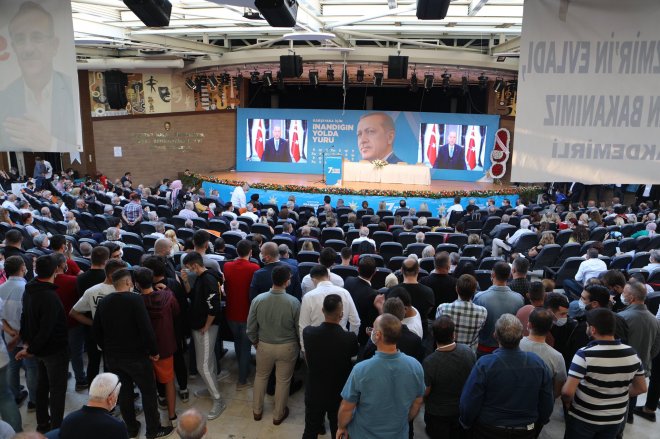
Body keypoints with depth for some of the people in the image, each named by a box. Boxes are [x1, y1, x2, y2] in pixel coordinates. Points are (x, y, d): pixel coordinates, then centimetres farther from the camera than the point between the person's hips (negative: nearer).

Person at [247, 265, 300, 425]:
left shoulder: (258, 299, -18)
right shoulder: (293, 302, -23)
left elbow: (251, 328, -8)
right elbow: (299, 328, -11)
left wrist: (255, 342, 12)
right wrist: (299, 345, 9)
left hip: (264, 346, 2)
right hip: (287, 347, -2)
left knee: (261, 376, 25)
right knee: (283, 380, 18)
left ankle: (257, 410, 41)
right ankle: (278, 415, 35)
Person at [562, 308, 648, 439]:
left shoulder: (585, 354, -24)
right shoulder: (632, 354, -8)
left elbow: (568, 391, -26)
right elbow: (641, 388, 4)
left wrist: (567, 403, -6)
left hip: (583, 418, -4)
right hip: (615, 419, 5)